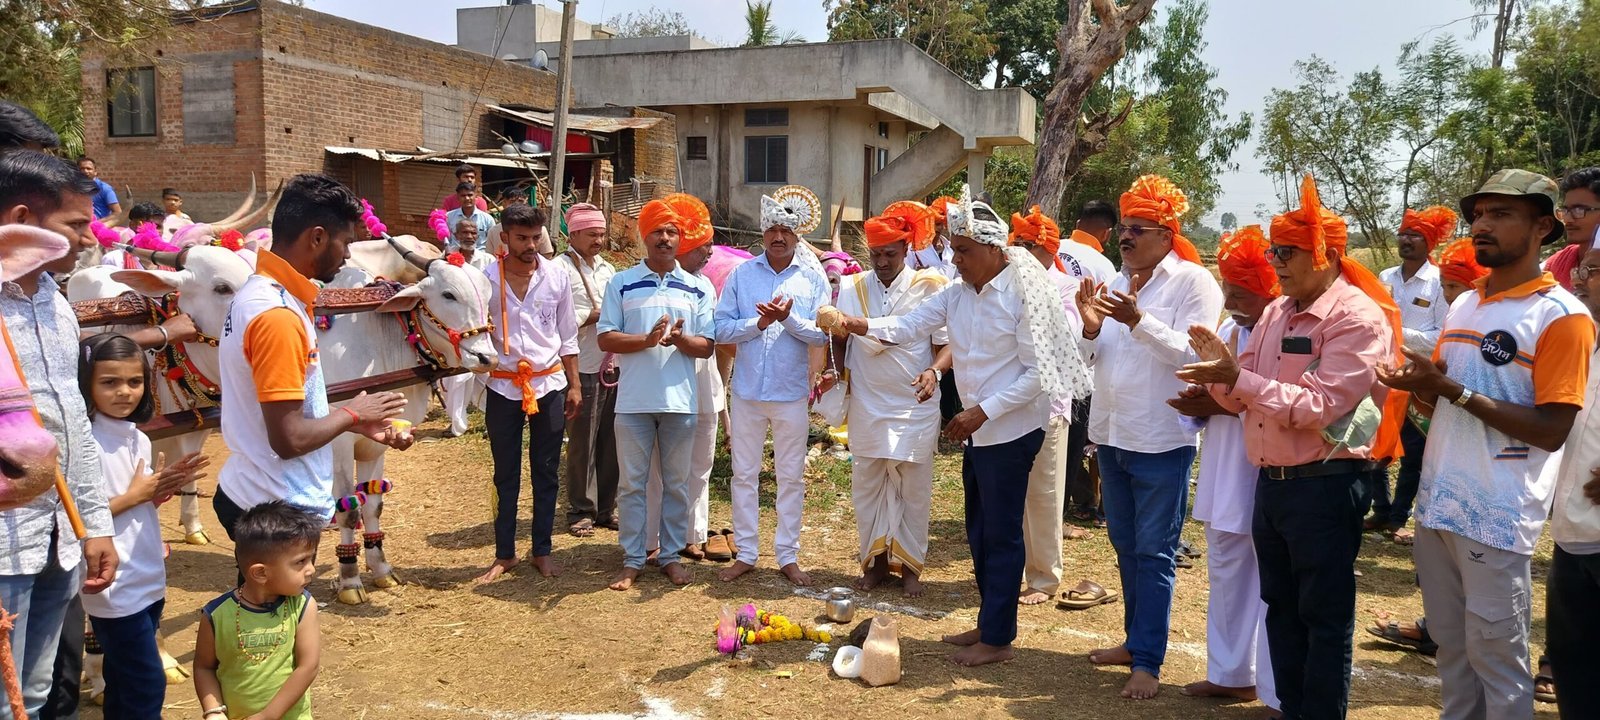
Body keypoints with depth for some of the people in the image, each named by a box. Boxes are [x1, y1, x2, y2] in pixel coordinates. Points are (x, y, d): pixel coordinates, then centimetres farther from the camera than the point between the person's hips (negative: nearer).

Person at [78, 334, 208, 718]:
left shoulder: (139, 439, 8)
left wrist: (164, 487, -3)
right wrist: (136, 494, -17)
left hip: (148, 579, 8)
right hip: (114, 586, -8)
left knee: (124, 683, 17)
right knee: (148, 685, -2)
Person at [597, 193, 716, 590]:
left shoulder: (699, 287, 6)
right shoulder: (622, 283, 3)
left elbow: (707, 346, 3)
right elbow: (605, 339, -2)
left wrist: (679, 338, -18)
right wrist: (647, 340, -18)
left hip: (680, 400, 1)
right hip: (634, 400, -1)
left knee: (676, 483, 9)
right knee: (632, 483, 6)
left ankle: (671, 555, 22)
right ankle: (632, 560, 16)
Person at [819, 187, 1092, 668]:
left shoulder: (1022, 295, -16)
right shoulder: (957, 294, 5)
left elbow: (1038, 373, -18)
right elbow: (908, 327, -2)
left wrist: (982, 411, -21)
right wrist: (856, 325, -20)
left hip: (1011, 431, -8)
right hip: (977, 430, 8)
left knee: (1000, 534, 1)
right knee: (979, 531, 16)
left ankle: (998, 639, 12)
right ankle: (988, 623, 30)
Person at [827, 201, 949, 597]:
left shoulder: (929, 288, -6)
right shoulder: (852, 288, 2)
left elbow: (946, 343, -4)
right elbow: (839, 339, 10)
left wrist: (934, 372, -23)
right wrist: (833, 372, -7)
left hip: (916, 407, -2)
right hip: (866, 406, 3)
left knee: (913, 489, 6)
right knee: (866, 487, 9)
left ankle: (910, 564, 20)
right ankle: (875, 561, 23)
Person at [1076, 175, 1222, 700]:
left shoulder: (1193, 281, -9)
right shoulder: (1116, 284, 10)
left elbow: (1195, 354, -20)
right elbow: (1093, 357, 9)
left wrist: (1139, 320, -27)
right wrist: (1090, 327, -11)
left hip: (1161, 441, -7)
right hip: (1111, 434, 7)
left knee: (1154, 553, 1)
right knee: (1125, 544, 17)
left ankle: (1148, 661, 10)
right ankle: (1137, 639, 31)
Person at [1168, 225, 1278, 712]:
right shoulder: (1227, 332, 11)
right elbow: (1207, 392, 14)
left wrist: (1222, 404, -22)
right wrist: (1196, 401, -8)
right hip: (1222, 477, 8)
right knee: (1225, 577, 18)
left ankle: (1281, 694, 14)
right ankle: (1230, 674, 34)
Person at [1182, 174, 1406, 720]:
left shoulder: (1358, 319, -13)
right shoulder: (1275, 313, 10)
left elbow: (1318, 407, -22)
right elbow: (1244, 397, 13)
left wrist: (1237, 377, -26)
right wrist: (1220, 369, -8)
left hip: (1325, 486, -8)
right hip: (1270, 481, 8)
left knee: (1324, 615, 5)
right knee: (1280, 607, 17)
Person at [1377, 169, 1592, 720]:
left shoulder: (1560, 315, -12)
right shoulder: (1463, 305, 11)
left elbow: (1552, 431, -18)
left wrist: (1453, 390, -20)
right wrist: (1416, 386, -6)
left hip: (1497, 515, -7)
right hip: (1437, 503, 7)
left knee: (1496, 658, 5)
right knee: (1451, 648, 18)